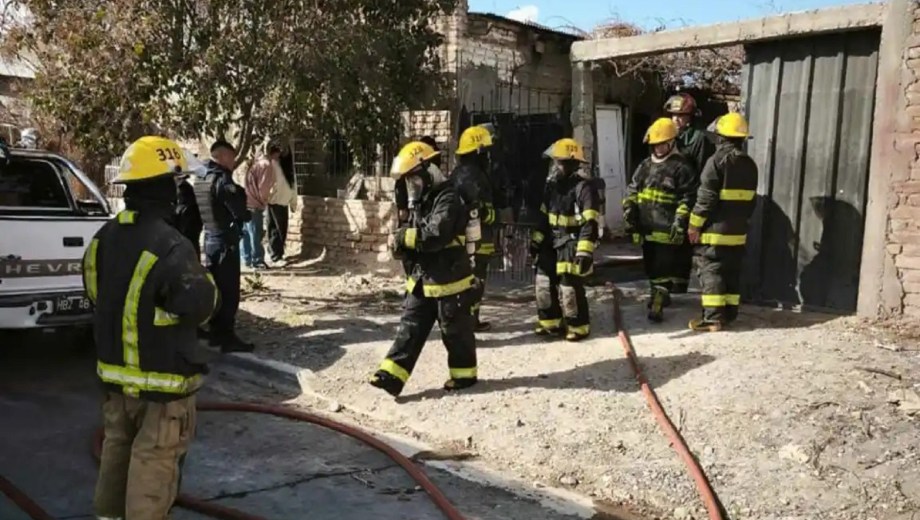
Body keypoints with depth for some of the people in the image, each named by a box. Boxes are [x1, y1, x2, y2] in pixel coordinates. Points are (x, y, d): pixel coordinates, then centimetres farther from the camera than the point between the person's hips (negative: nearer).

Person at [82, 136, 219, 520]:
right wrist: (202, 279, -5)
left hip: (113, 369, 8)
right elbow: (200, 306, -24)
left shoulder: (104, 237, 2)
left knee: (117, 448, 24)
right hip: (162, 377, -8)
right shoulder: (169, 246, -25)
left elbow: (96, 295, 14)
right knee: (153, 462, 3)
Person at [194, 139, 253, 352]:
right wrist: (247, 215, 2)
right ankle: (227, 337, 0)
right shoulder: (223, 180, -16)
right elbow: (240, 212, -20)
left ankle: (215, 332, 23)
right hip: (226, 240, -9)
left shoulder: (204, 179, 10)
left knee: (215, 288, 15)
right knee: (229, 291, -3)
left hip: (210, 238, 9)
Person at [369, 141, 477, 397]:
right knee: (410, 327, 6)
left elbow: (435, 235, -29)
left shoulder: (447, 199, -17)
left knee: (455, 329, 7)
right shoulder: (421, 200, 12)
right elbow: (416, 234, 13)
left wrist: (403, 237, -20)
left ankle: (464, 373, 23)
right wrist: (402, 243, -9)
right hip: (422, 279, 9)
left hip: (449, 279, -8)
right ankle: (392, 375, 6)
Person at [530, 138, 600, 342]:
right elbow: (544, 215, 18)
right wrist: (537, 239, 16)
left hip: (571, 244, -8)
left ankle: (579, 326, 11)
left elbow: (590, 223, -20)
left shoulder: (583, 187, -16)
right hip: (552, 242, 8)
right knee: (544, 282, 10)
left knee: (570, 286, -6)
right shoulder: (552, 184, 9)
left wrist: (585, 251, -26)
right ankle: (551, 321, 26)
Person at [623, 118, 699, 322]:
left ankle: (657, 305, -8)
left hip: (667, 230, -7)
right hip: (645, 228, 7)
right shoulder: (645, 166, 15)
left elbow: (688, 197, -9)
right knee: (650, 267, 17)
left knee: (662, 268, -10)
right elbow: (632, 190, 18)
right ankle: (662, 295, 35)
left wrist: (680, 221, -16)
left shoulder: (681, 167, -5)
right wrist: (629, 210, 5)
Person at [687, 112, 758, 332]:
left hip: (715, 229, -7)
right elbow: (751, 200, 15)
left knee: (711, 271, -4)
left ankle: (713, 317, -8)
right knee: (732, 272, 14)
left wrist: (694, 225, -10)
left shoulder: (717, 161, -13)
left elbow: (705, 197, -16)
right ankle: (729, 313, 20)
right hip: (738, 230, 7)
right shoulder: (750, 164, 11)